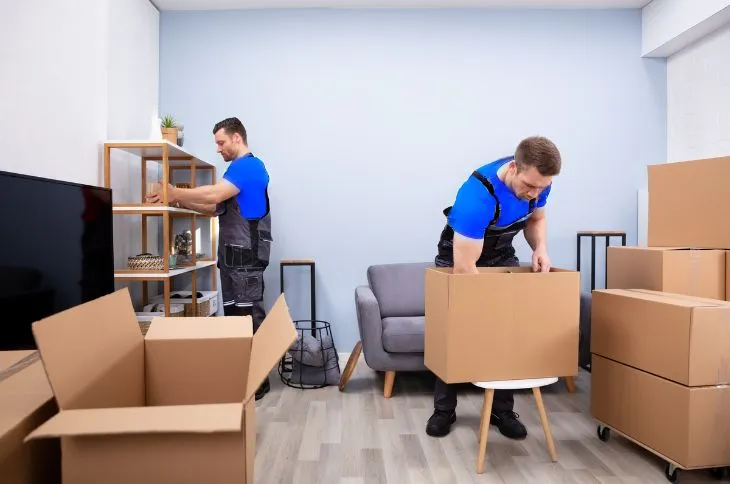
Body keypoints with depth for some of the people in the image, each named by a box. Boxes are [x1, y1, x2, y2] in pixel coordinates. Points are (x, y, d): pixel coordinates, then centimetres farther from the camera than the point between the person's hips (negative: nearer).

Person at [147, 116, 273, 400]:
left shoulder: (248, 166, -9)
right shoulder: (239, 169, 23)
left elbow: (214, 195, -19)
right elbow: (217, 209, 22)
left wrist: (175, 192, -7)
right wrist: (180, 202, 13)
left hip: (246, 257, -10)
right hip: (233, 257, 10)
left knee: (250, 318, -7)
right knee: (234, 316, 12)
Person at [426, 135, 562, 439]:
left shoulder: (537, 182, -21)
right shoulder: (477, 195, -41)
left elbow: (535, 218, 0)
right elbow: (465, 268, -39)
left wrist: (540, 248, -20)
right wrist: (486, 308, -36)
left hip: (503, 256, 5)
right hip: (458, 257, -4)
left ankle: (502, 410, 14)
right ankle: (444, 410, 13)